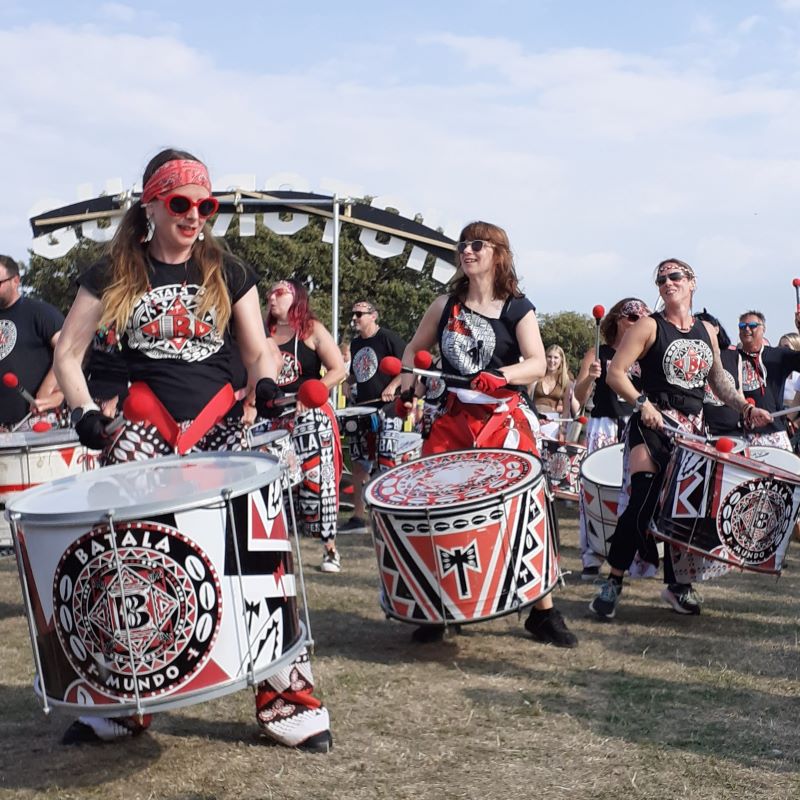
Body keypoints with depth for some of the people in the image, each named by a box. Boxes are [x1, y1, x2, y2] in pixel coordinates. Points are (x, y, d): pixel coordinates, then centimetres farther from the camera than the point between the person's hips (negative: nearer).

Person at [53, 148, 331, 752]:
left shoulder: (228, 273, 10)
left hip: (223, 430, 0)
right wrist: (85, 411, -8)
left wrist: (266, 382, -11)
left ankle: (288, 700, 1)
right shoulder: (114, 275, 8)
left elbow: (258, 350, 11)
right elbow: (68, 353, 9)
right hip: (145, 435, 0)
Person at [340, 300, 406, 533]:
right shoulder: (355, 343, 15)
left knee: (386, 465, -11)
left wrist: (393, 386, -21)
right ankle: (358, 516, 19)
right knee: (358, 463, 11)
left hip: (386, 410, -8)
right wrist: (348, 384, 9)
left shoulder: (388, 338, -7)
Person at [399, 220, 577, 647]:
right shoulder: (446, 305, 10)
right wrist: (407, 387, 3)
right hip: (454, 419, 3)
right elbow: (415, 349, 20)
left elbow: (537, 364, -12)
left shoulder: (518, 309, 0)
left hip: (506, 420, -3)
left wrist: (501, 375, -30)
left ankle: (543, 612, 7)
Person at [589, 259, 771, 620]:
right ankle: (613, 583, -5)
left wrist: (746, 408, 7)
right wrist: (642, 403, -22)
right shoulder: (649, 327, -4)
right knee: (644, 502, -14)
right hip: (653, 425, -5)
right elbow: (615, 373, -9)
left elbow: (717, 380, 20)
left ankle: (676, 584, 20)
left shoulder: (707, 332, 12)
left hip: (693, 427, 5)